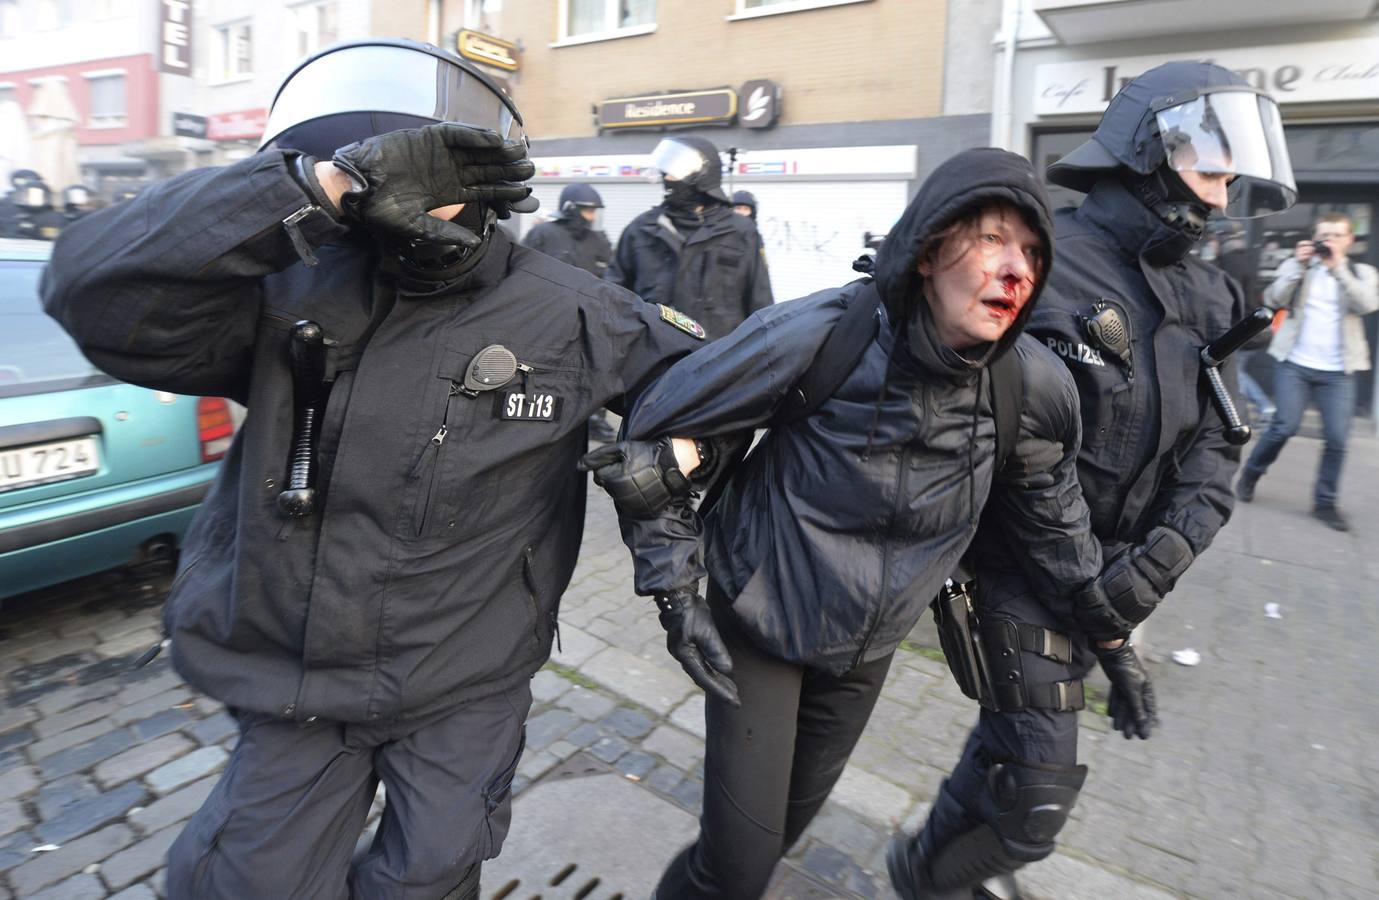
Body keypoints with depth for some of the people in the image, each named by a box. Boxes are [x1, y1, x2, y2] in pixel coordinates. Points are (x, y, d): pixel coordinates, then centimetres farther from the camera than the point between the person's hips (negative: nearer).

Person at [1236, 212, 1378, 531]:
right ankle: (1251, 473, 16)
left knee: (1337, 439, -2)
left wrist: (1338, 267, -15)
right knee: (1285, 426, -8)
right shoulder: (1297, 266, 8)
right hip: (1295, 364, -1)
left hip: (1339, 372, 1)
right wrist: (1298, 265, -15)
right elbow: (1273, 300, -7)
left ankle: (1326, 502, 10)